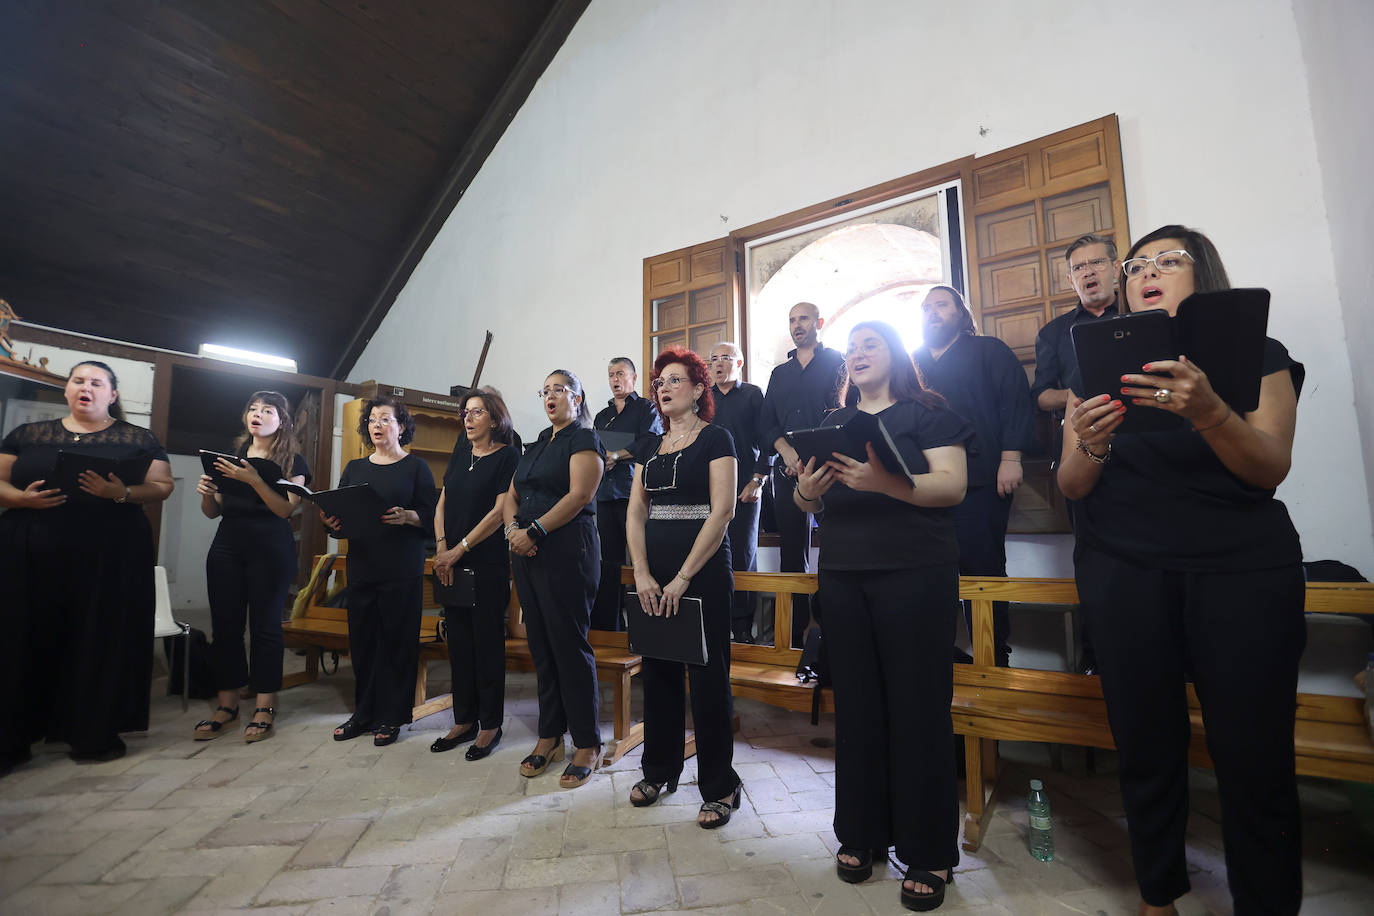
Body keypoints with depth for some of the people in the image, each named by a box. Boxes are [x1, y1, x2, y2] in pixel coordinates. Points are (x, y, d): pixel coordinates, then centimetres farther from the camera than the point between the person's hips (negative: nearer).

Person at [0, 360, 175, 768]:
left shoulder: (138, 440, 6)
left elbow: (162, 486, 0)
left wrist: (122, 493, -18)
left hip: (110, 559, -2)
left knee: (100, 642, 2)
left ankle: (94, 734, 14)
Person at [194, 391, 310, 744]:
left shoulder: (292, 461, 2)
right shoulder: (230, 454, 14)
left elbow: (286, 509, -12)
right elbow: (213, 512, 16)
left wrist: (253, 479, -23)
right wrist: (206, 492, -5)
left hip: (271, 549, -4)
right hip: (227, 546, 4)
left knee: (265, 624, -2)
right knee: (225, 624, 5)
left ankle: (265, 708, 6)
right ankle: (227, 704, 18)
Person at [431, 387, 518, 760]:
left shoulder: (507, 455, -6)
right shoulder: (461, 453, 13)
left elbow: (500, 511, -13)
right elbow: (442, 503, 11)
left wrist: (459, 550, -14)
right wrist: (441, 548, -3)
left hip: (488, 561, -6)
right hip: (452, 562, 6)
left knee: (487, 641, 1)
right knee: (458, 639, 11)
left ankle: (490, 725, 14)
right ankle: (464, 721, 23)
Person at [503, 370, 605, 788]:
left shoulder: (584, 439, -3)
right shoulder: (535, 446, 20)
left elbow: (579, 495, -15)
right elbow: (511, 495, 16)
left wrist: (535, 531, -17)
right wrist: (513, 527, -4)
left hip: (567, 549, -7)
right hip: (526, 552, 8)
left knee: (570, 644, -3)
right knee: (540, 644, 11)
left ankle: (587, 744, 10)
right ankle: (550, 736, 25)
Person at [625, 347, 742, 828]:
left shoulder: (715, 438, -4)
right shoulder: (651, 446, 13)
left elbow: (722, 511, -13)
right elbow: (635, 512, 8)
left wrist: (683, 577, -16)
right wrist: (642, 573, -5)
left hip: (703, 570, -5)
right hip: (653, 575, 6)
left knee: (708, 674, 1)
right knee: (658, 670, 13)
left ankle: (719, 786, 18)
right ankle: (660, 769, 31)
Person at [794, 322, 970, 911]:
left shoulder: (929, 413, 3)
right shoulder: (834, 423, 15)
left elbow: (952, 486, -11)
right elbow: (807, 502, 12)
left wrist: (883, 482, -26)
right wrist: (808, 488, -12)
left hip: (916, 574, -4)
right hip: (843, 574, 4)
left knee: (918, 708, 1)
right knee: (856, 705, 9)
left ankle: (929, 852, 18)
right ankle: (860, 833, 25)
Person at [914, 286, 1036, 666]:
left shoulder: (989, 351, 10)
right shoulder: (913, 363, 21)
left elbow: (1015, 399, -2)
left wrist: (1010, 457, -13)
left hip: (979, 481, -4)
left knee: (982, 567, -3)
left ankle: (995, 656, 9)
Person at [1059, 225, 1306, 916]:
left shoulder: (1255, 355, 8)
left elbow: (1271, 467, -7)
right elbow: (1071, 486, 3)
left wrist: (1208, 412, -25)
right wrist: (1092, 444, -19)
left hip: (1244, 567, 0)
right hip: (1125, 569, 1)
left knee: (1255, 760, -3)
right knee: (1146, 748, 2)